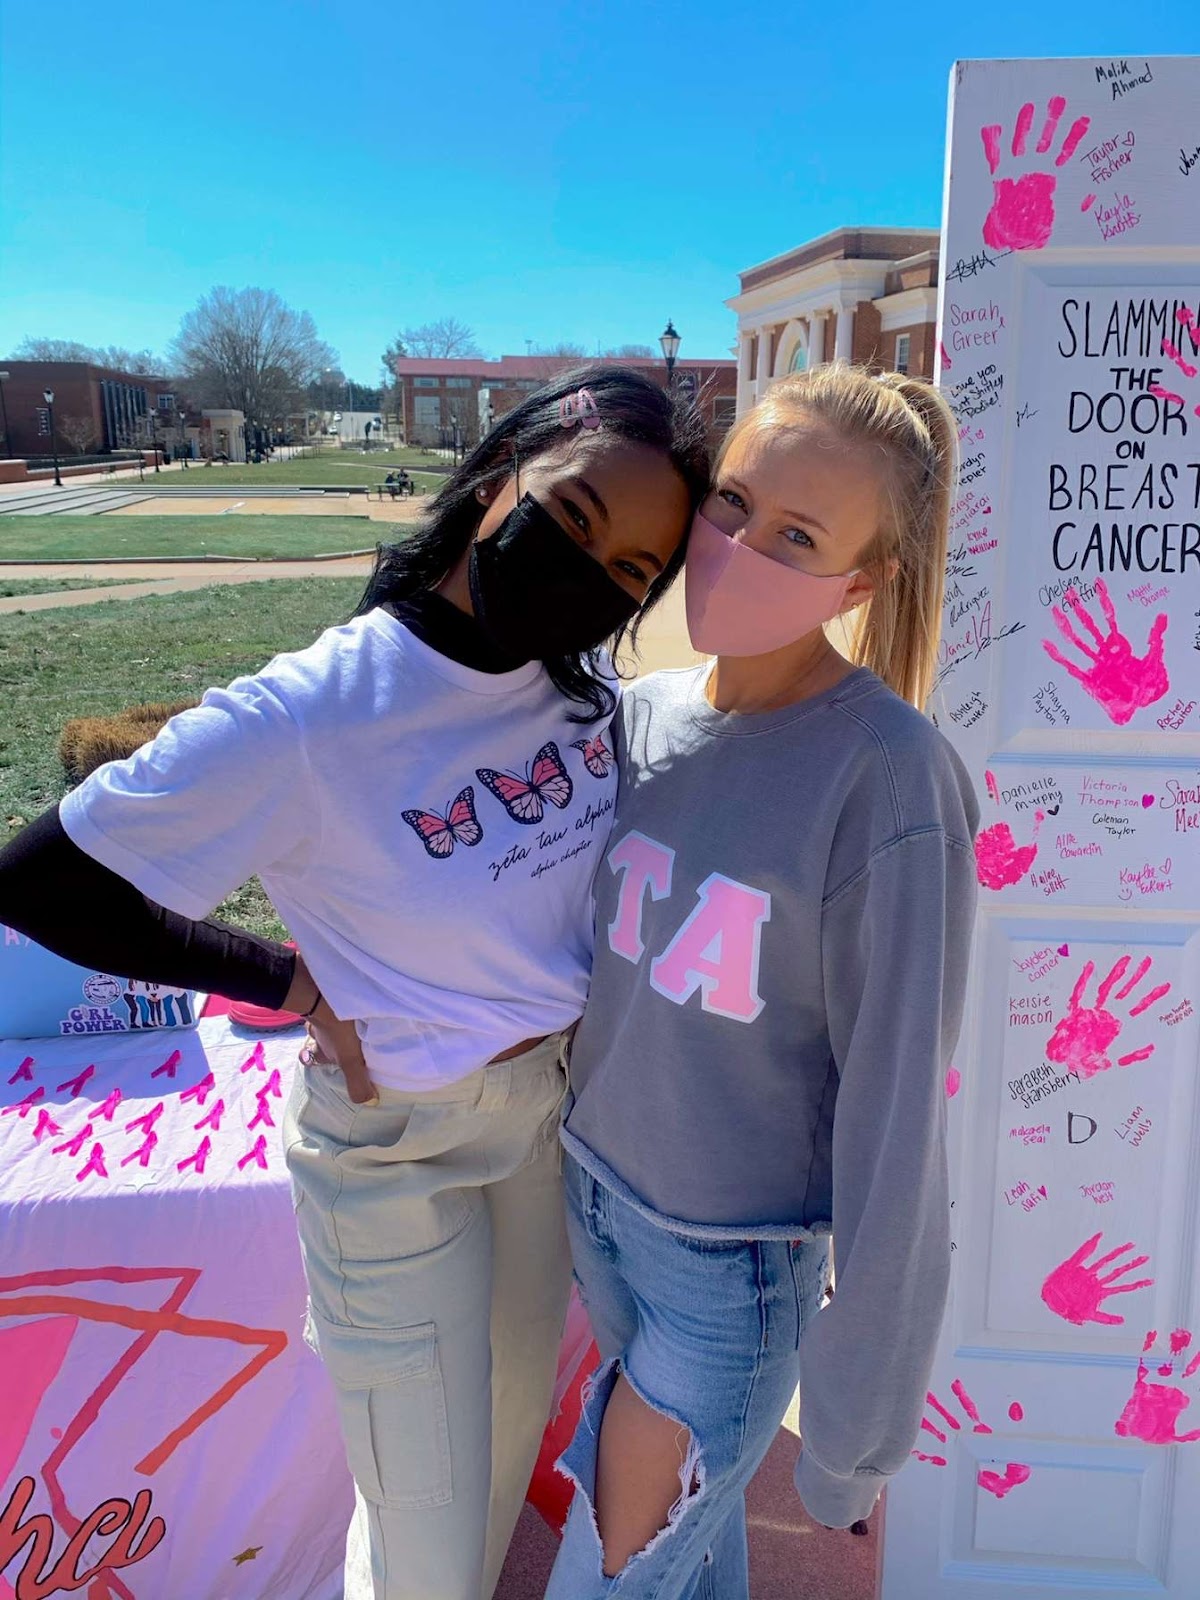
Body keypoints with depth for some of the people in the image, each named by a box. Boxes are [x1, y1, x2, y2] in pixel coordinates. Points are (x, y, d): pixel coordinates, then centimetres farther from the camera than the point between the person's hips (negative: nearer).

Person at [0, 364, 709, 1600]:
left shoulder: (589, 686, -11)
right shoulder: (303, 721, -28)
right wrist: (288, 984, -15)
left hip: (559, 1105, 6)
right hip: (397, 1142, -5)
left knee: (513, 1422, 29)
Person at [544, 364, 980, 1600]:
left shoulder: (889, 779, -26)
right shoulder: (639, 715, -8)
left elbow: (897, 1120, -21)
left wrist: (857, 1431, -12)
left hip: (738, 1259, -5)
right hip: (597, 1191, 5)